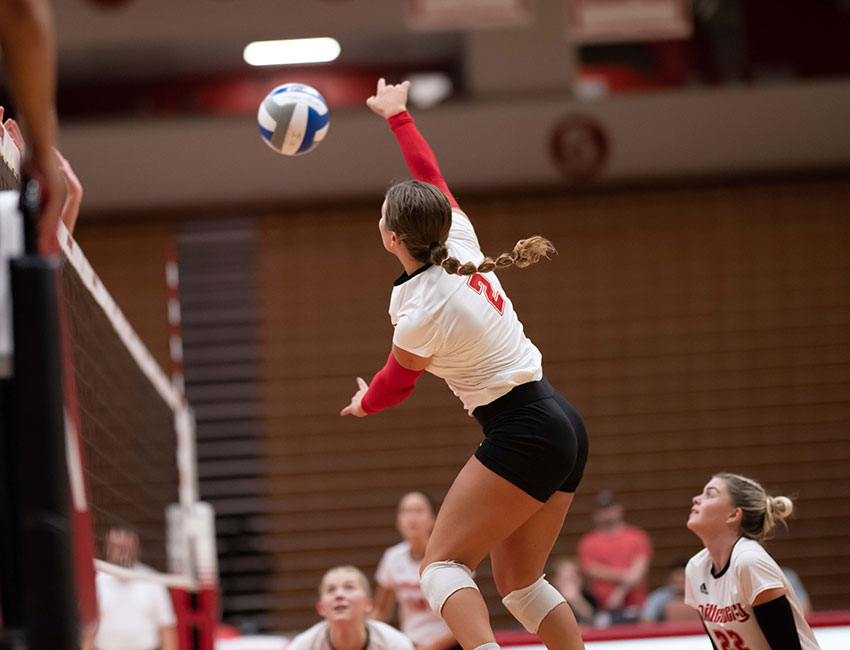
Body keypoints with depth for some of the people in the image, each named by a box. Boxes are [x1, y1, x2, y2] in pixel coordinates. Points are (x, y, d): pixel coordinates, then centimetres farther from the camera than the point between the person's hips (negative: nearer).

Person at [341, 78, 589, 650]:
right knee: (520, 582, 13)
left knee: (442, 565, -7)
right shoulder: (461, 241, 2)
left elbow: (394, 384, 4)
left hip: (522, 435, -9)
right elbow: (430, 175, 22)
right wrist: (398, 115, 36)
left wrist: (364, 404, 26)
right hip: (563, 427, 9)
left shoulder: (421, 314, -17)